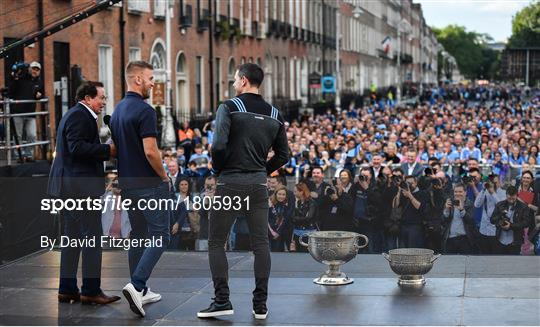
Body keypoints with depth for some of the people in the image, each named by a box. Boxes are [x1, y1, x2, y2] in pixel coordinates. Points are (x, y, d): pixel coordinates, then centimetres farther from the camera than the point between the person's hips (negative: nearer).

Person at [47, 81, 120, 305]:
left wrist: (106, 151, 12)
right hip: (81, 186, -11)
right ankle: (91, 290, -3)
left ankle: (67, 290, 17)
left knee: (73, 238, 13)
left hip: (70, 185, 11)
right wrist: (109, 150, -18)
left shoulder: (74, 115, 21)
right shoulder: (80, 116, -12)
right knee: (92, 237, -6)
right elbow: (77, 147, -23)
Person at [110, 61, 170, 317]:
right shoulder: (144, 110, -17)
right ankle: (136, 285, -17)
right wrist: (164, 176, -8)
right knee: (159, 236, -4)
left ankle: (139, 291, 18)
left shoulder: (117, 110, 12)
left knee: (138, 236, 14)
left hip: (127, 182, 9)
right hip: (149, 183, -9)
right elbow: (150, 151, -22)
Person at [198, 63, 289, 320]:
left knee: (216, 243, 5)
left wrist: (217, 170, -2)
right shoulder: (274, 114, 9)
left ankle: (222, 301, 1)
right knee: (261, 244, 7)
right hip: (259, 185, 4)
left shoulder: (229, 107, -8)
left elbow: (219, 145, -19)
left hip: (230, 183, -4)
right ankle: (260, 304, 9)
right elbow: (283, 155, 10)